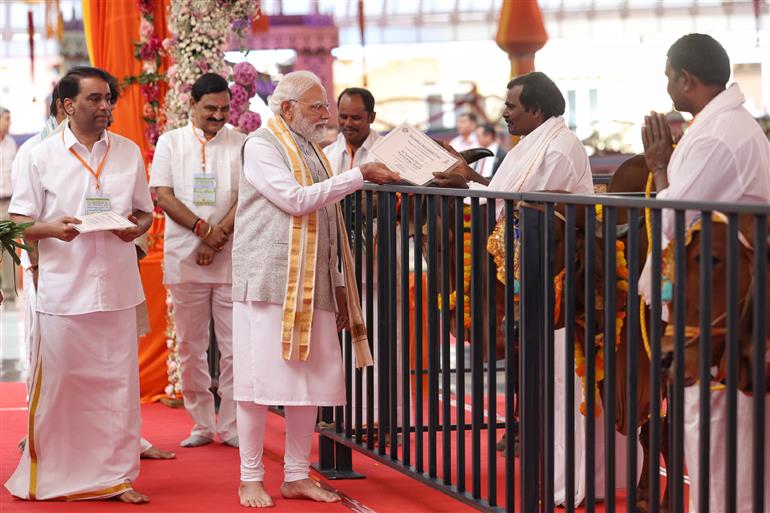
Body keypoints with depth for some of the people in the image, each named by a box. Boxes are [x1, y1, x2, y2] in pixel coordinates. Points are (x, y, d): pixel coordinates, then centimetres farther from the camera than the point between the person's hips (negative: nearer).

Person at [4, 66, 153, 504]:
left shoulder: (129, 152, 10)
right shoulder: (42, 156, 2)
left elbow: (145, 213, 16)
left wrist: (136, 228, -7)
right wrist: (51, 229, -18)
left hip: (117, 289, 3)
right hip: (63, 291, -2)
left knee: (118, 384, 4)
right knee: (58, 385, 1)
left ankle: (117, 476, 13)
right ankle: (48, 475, 15)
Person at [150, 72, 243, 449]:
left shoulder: (240, 144, 6)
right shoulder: (170, 142, 7)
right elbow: (163, 196, -1)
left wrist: (218, 237, -13)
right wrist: (203, 228, -13)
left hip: (231, 259, 0)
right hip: (184, 259, 1)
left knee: (233, 346, -1)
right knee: (191, 347, 5)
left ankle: (230, 425, 7)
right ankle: (201, 425, 14)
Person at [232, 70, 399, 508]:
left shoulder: (312, 151, 18)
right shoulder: (261, 146, -5)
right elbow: (296, 199, -18)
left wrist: (338, 283, 17)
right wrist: (360, 175, -18)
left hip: (313, 287, 7)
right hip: (267, 283, -7)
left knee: (311, 380, 5)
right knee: (259, 379, -4)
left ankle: (297, 476, 14)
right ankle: (251, 478, 5)